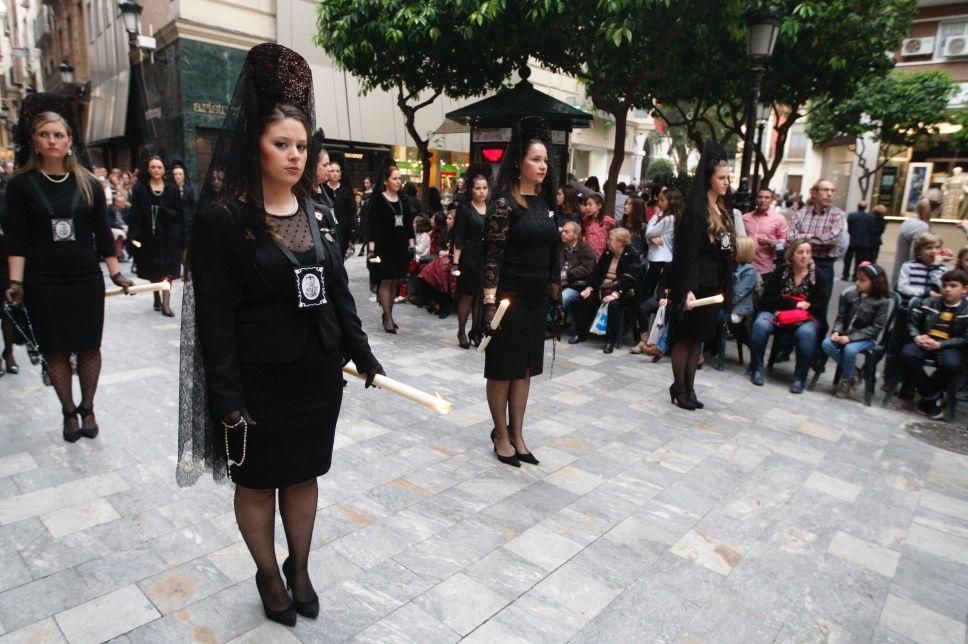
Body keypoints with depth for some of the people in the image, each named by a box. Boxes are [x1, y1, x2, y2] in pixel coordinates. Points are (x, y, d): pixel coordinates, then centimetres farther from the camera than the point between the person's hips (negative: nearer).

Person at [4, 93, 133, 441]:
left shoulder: (88, 184, 4)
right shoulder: (21, 185, 0)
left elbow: (102, 234, 6)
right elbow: (17, 239, -2)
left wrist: (116, 274, 0)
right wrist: (16, 283, -11)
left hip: (87, 280, 1)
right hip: (42, 284, -1)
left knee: (89, 347, 5)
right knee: (55, 351, 6)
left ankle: (87, 409, 20)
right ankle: (68, 412, 19)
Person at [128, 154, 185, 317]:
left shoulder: (172, 190, 4)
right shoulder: (140, 189, 1)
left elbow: (179, 214, 2)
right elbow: (135, 214, -4)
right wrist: (134, 235, -11)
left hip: (168, 236, 0)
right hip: (149, 236, 1)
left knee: (167, 270, -4)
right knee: (153, 270, 11)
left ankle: (165, 304, -4)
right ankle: (157, 298, 29)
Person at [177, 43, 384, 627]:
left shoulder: (315, 212, 5)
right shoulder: (223, 218, -11)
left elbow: (339, 291, 9)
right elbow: (214, 317, -12)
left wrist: (363, 356, 7)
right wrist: (228, 399, -15)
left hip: (319, 374, 5)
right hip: (259, 381, -4)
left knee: (304, 475, 17)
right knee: (257, 483, 14)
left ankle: (300, 569, 39)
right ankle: (269, 576, 38)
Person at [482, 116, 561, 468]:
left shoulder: (544, 201, 10)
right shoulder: (504, 203, -11)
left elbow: (551, 254, 14)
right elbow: (492, 257, -15)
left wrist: (556, 299, 15)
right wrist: (489, 303, -21)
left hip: (536, 298, 7)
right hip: (509, 297, -7)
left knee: (525, 368, 13)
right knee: (502, 369, 6)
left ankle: (517, 434, 26)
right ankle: (501, 435, 22)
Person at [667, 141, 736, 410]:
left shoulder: (724, 210, 13)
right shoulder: (696, 209, -11)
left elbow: (727, 250, 14)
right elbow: (688, 252, -17)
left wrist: (725, 286, 12)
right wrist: (687, 289, -23)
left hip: (715, 284, 8)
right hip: (696, 284, -7)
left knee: (698, 339, 12)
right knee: (685, 338, 2)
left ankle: (689, 388, 20)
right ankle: (679, 388, 14)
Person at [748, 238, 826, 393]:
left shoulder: (817, 276, 2)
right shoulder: (780, 271, 1)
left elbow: (821, 307, -2)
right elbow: (767, 299, -6)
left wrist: (799, 306, -12)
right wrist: (794, 304, -13)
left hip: (805, 317, 0)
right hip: (776, 312, 0)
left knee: (806, 333, -34)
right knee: (760, 325, -32)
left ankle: (799, 378, -18)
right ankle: (756, 370, -14)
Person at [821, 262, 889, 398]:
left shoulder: (882, 302, -11)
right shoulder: (848, 294, -1)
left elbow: (876, 327, -14)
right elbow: (841, 317, 4)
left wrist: (851, 338, -23)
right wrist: (836, 331, -16)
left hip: (866, 338, -4)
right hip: (846, 333, 4)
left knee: (850, 349, -33)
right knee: (826, 344, -22)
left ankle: (846, 380, -7)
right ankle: (850, 372, -1)